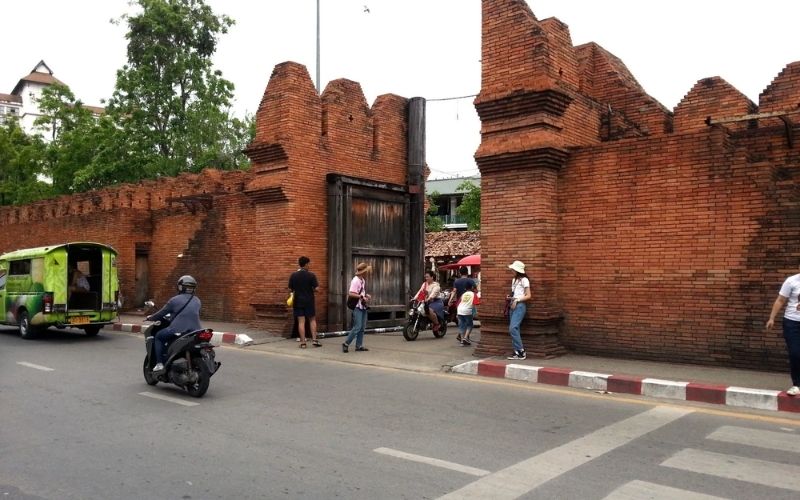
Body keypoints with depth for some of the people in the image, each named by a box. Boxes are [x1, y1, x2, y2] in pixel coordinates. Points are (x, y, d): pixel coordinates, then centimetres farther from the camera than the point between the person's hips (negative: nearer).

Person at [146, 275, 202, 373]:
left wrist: (150, 318, 27)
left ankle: (159, 363, 7)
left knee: (158, 336, 18)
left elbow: (161, 314, 8)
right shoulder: (197, 301, 14)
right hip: (194, 331, 4)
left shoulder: (175, 300, 1)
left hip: (178, 330, -4)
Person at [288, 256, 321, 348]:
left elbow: (290, 289, 4)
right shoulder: (311, 275, -9)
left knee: (301, 322, 3)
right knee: (312, 320, 12)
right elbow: (316, 288, -11)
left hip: (298, 301, 2)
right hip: (309, 301, -2)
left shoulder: (293, 275, -1)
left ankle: (302, 342, 4)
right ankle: (314, 340, 8)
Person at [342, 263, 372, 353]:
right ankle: (346, 343, -1)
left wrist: (367, 295, 7)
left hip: (363, 306, 9)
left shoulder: (363, 280, 12)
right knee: (357, 327, -11)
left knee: (362, 327, 9)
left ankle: (359, 345, 14)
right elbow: (351, 294, -23)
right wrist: (362, 297, -21)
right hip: (357, 307, -9)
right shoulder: (355, 280, -16)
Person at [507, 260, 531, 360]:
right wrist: (509, 298, 6)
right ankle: (517, 352, 3)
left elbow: (528, 296, -7)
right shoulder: (514, 280, 19)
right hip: (512, 306, 8)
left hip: (519, 306, -8)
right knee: (513, 329, 2)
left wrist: (517, 300, -15)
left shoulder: (524, 280, -4)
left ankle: (521, 351, -13)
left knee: (513, 328, -19)